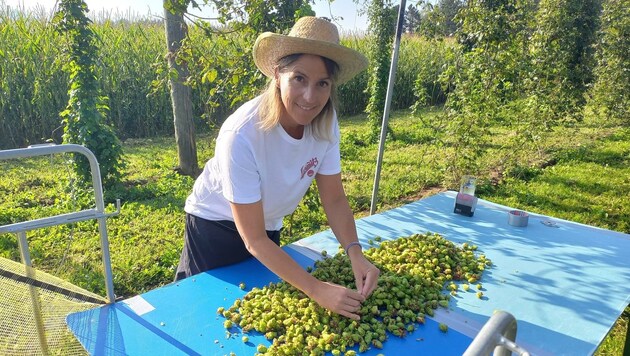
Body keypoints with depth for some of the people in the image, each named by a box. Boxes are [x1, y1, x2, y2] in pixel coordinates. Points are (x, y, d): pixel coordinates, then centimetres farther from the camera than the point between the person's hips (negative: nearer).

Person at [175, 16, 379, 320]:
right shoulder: (242, 134, -37)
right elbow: (253, 239, -32)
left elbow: (334, 198, -13)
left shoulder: (325, 121, -22)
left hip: (269, 226, 5)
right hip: (215, 227, -5)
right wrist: (316, 289, -35)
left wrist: (355, 255, -28)